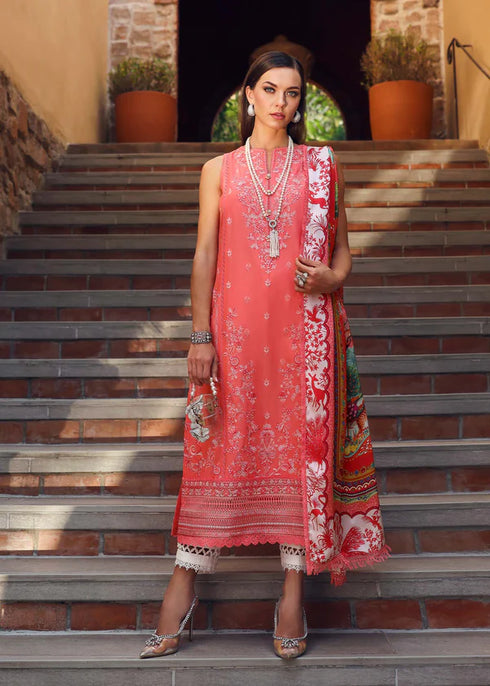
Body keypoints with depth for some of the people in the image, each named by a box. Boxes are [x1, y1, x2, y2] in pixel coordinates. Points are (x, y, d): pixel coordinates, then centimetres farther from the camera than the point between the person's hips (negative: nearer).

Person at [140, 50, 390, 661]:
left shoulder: (323, 165, 11)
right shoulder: (219, 170, 10)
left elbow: (342, 251, 12)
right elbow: (204, 256, 5)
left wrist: (330, 279, -11)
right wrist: (200, 336, -3)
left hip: (305, 330, 1)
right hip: (235, 328, 0)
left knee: (303, 448, 2)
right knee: (218, 447, 2)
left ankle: (293, 591, 15)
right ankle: (184, 584, 16)